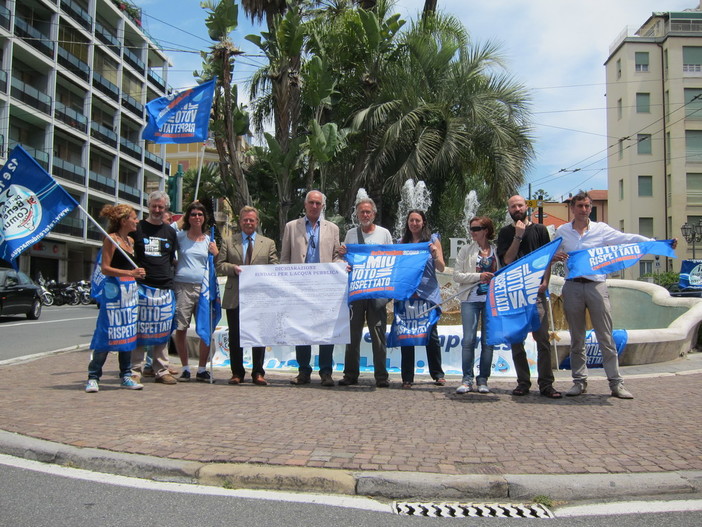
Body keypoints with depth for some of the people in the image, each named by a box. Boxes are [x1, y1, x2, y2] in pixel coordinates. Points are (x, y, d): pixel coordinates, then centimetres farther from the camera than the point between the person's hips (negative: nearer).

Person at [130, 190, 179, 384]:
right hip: (141, 285, -3)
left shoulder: (170, 232, 16)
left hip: (165, 287, 3)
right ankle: (135, 370, 4)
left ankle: (162, 370, 12)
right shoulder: (137, 228, 5)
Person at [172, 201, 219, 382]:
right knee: (180, 329, -1)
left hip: (203, 287, 1)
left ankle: (202, 369, 10)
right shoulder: (180, 236, 8)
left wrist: (215, 253, -1)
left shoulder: (209, 240, 13)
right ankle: (185, 368, 13)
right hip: (182, 286, -1)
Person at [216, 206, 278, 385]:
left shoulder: (268, 243, 12)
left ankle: (258, 373, 11)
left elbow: (274, 268, 7)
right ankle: (237, 373, 16)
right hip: (235, 297, 1)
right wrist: (233, 268, -13)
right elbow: (220, 265, 5)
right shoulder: (228, 241, 12)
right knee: (235, 336, 5)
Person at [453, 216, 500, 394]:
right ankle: (467, 379, 3)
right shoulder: (466, 250, 7)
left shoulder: (497, 251, 7)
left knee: (488, 340, 3)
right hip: (471, 299, 0)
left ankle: (483, 380, 12)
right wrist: (479, 276, -10)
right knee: (469, 340, -4)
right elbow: (457, 276, 1)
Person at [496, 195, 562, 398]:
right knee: (516, 338, 3)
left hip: (536, 290, -1)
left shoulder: (540, 230, 10)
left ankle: (546, 384, -4)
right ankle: (523, 382, 10)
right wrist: (518, 236, -8)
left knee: (542, 337, -7)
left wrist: (545, 282, -5)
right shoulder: (505, 233, 10)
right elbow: (507, 260, -1)